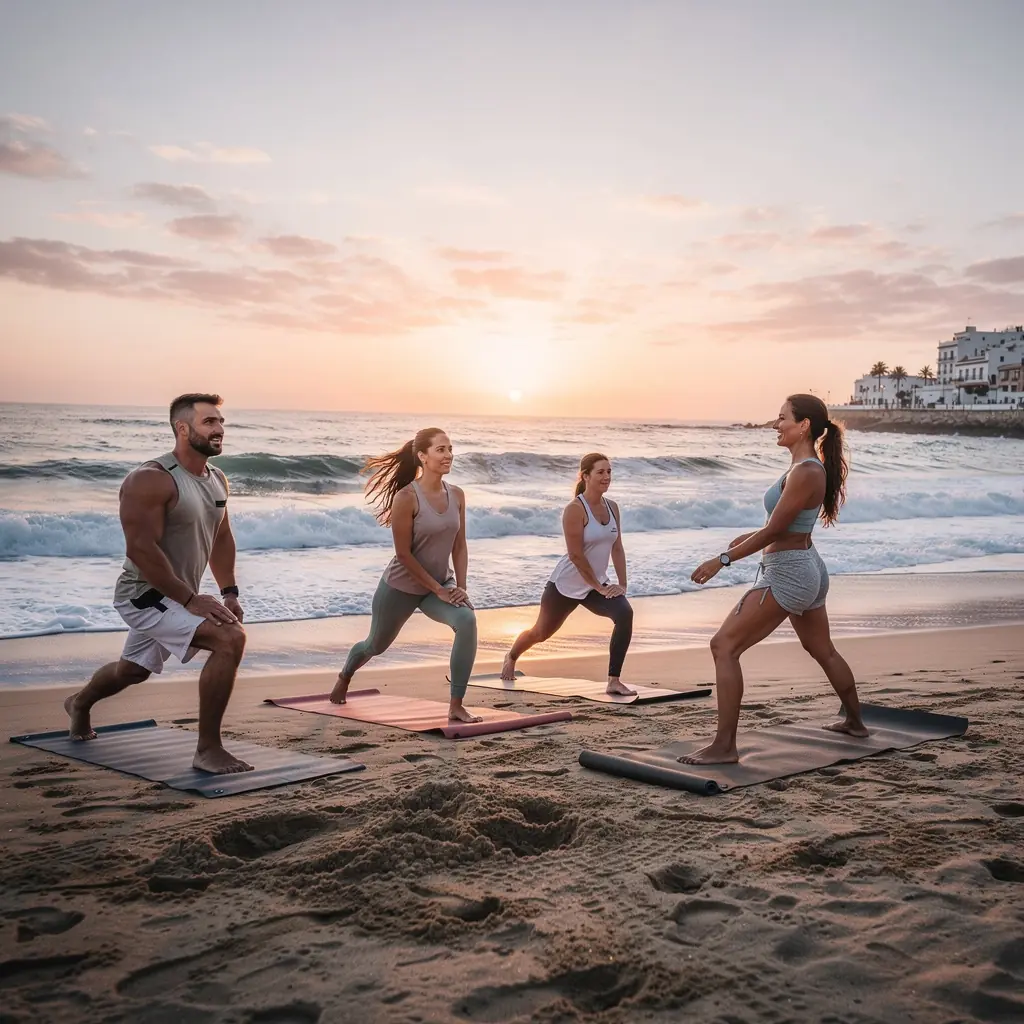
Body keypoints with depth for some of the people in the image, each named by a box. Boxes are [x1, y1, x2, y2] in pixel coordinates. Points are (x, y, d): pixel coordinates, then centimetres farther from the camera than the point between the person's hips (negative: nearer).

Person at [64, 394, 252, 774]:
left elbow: (221, 537, 17)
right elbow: (141, 549, -27)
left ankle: (80, 703, 62)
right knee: (230, 638, -28)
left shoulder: (217, 480, 5)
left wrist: (229, 592, 8)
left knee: (133, 670, 30)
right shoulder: (151, 480, -22)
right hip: (146, 596, -9)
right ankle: (208, 751, -19)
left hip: (178, 597, 9)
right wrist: (190, 600, -28)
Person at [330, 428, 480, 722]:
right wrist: (439, 590, -20)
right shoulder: (407, 497, -23)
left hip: (441, 582, 4)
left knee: (467, 621, -26)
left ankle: (456, 706, -19)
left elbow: (459, 546, 1)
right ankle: (344, 677, 55)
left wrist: (459, 587, -9)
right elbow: (404, 553, -21)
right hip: (402, 586, -4)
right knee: (376, 644, 19)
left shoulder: (457, 495, -6)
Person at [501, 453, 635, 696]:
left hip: (597, 585, 5)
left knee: (625, 614, -24)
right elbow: (576, 555, -22)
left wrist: (622, 584, -4)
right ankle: (511, 657, 49)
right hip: (567, 584, -5)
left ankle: (614, 681, -19)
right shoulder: (575, 509, -20)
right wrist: (599, 587, -20)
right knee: (541, 632, 14)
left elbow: (617, 548, 5)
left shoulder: (612, 507, 1)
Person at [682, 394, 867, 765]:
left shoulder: (804, 473, -21)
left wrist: (723, 559, -17)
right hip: (809, 569, 11)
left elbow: (774, 530, -21)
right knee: (823, 651, 27)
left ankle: (724, 746, -11)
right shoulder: (812, 467, 8)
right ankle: (855, 722, 45)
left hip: (787, 573, -11)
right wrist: (753, 535, 28)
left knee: (724, 646, -11)